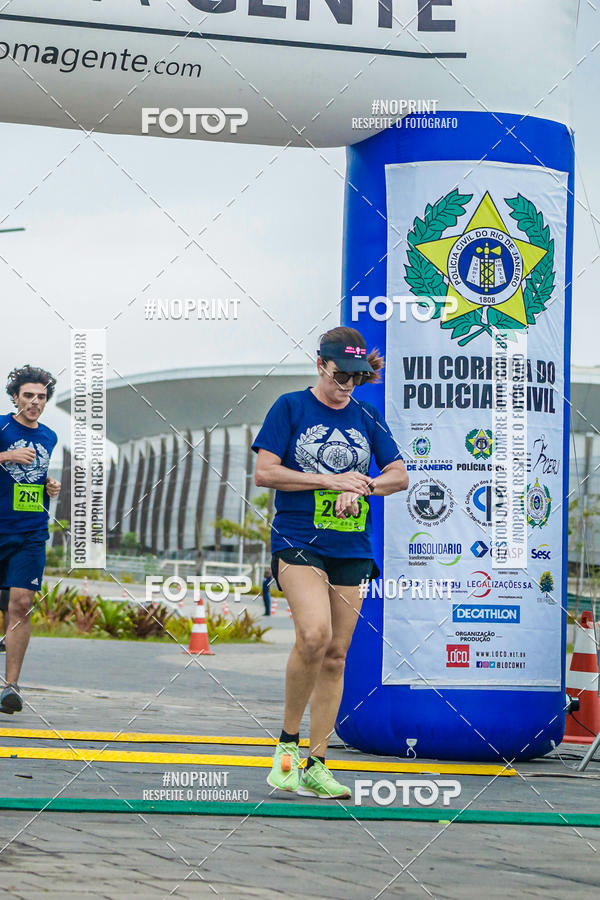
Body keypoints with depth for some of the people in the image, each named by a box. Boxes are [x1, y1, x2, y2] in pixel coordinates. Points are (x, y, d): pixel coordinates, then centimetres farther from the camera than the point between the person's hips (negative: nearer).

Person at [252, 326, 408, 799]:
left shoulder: (367, 418, 11)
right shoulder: (290, 408, 1)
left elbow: (400, 476, 10)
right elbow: (264, 472, -6)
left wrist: (360, 486, -10)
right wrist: (331, 480, -10)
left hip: (352, 548, 4)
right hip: (297, 541, -4)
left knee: (336, 654, 3)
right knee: (314, 634, -25)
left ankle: (315, 765, 9)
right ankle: (288, 741, -6)